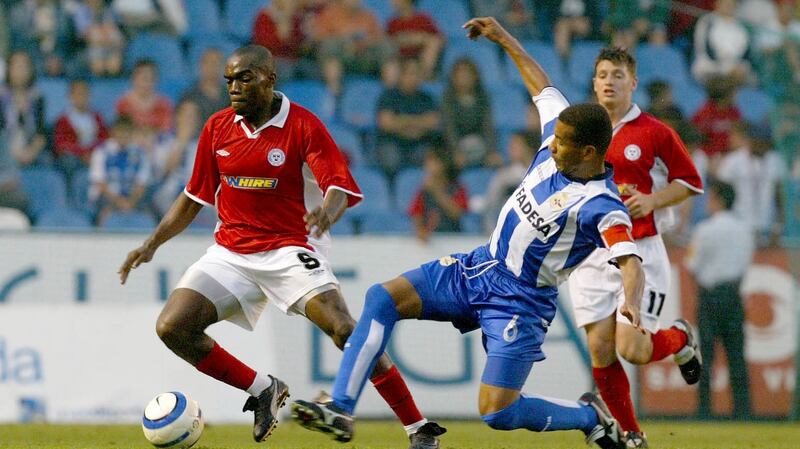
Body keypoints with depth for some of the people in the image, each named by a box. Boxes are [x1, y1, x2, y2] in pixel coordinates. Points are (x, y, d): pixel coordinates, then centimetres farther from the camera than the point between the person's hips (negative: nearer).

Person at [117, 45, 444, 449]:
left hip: (290, 250, -5)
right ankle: (263, 390, 6)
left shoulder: (303, 125, -9)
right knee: (172, 327, -13)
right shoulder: (218, 128, 6)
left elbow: (340, 188, -17)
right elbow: (194, 197, 16)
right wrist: (151, 244, 8)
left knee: (345, 331, -24)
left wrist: (327, 211, -40)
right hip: (230, 251, 5)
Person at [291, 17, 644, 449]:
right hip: (477, 267, 8)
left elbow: (631, 262, -37)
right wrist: (505, 39, 19)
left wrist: (631, 304, -58)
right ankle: (341, 410, -12)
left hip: (520, 300, -8)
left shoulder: (601, 207, -25)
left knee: (497, 413, -12)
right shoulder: (561, 141, -4)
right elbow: (543, 88, 12)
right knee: (382, 298, -8)